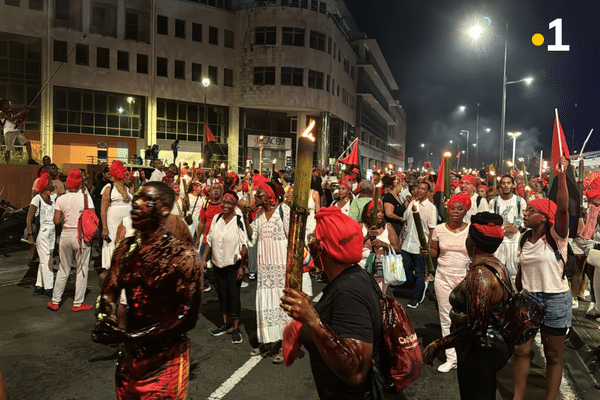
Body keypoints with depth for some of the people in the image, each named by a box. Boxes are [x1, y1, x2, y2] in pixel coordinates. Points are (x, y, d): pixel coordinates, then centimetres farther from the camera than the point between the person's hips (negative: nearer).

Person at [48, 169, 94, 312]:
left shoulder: (61, 199, 2)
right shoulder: (85, 197, -6)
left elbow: (56, 221, 2)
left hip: (66, 234, 4)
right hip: (81, 235, -3)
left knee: (63, 269, 16)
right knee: (82, 270, 6)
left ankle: (55, 301, 24)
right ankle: (78, 304, 11)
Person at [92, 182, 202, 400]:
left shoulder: (184, 256, -21)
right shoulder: (125, 248, 1)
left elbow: (187, 318, -22)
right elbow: (109, 291, 0)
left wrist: (128, 336, -25)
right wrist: (106, 320, -22)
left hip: (165, 361, -6)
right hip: (129, 355, 6)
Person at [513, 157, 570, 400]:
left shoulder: (556, 236, -12)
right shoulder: (525, 240, 4)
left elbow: (563, 209, -30)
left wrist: (561, 176, -37)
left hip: (555, 300, -5)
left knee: (553, 356, 10)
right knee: (521, 350, 8)